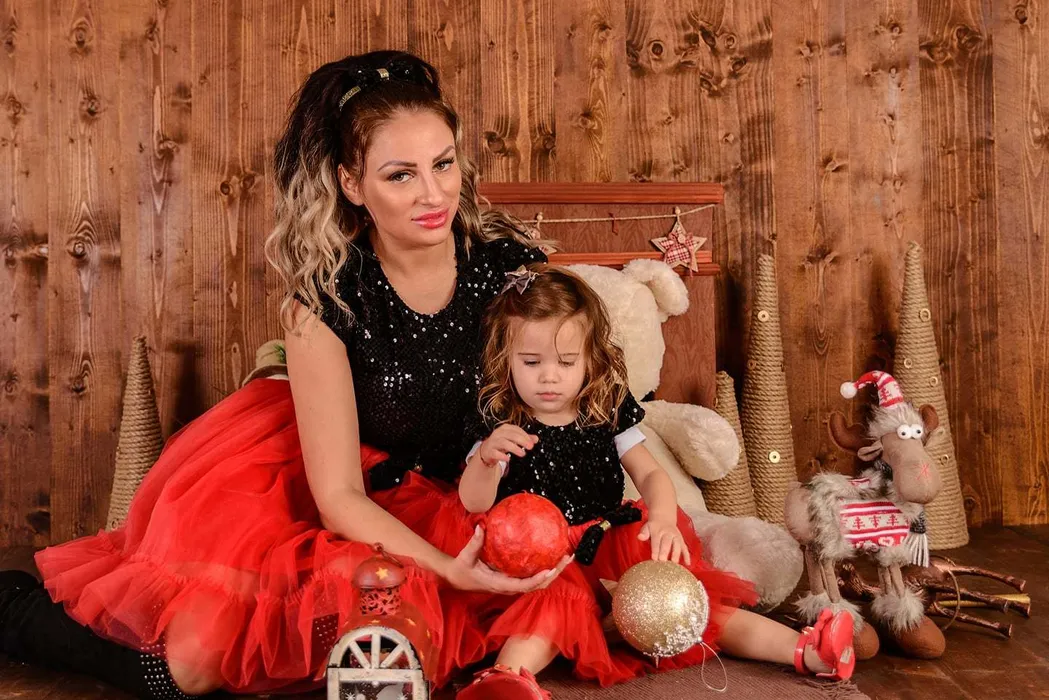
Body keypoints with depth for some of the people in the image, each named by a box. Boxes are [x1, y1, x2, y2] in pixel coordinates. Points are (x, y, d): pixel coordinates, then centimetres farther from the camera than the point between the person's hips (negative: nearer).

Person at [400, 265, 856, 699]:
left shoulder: (609, 414, 6)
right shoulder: (499, 426, -2)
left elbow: (651, 474, 2)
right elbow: (474, 505, -10)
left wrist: (663, 518, -21)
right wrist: (487, 458, -33)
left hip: (610, 551, 3)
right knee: (552, 606, -35)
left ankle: (804, 651, -19)